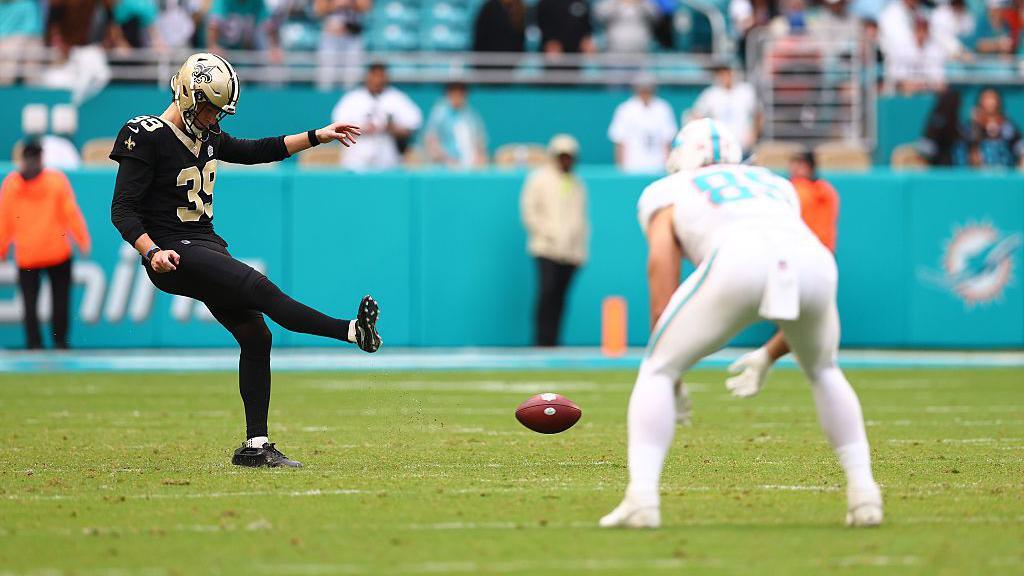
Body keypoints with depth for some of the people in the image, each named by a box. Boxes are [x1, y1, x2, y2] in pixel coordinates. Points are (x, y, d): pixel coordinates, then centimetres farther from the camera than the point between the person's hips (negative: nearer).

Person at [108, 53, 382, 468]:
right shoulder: (148, 138, -12)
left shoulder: (206, 136, 13)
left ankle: (255, 445, 5)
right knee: (261, 289, -25)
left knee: (255, 336, 2)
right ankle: (351, 332, -35)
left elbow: (258, 151, 25)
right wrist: (151, 252, -29)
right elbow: (123, 210, -15)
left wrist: (319, 137, 21)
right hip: (175, 255, -9)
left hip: (208, 248, 9)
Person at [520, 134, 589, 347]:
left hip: (570, 251, 4)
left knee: (559, 298, 0)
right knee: (547, 291, -17)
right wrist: (546, 233, -9)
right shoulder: (540, 179, 5)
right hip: (547, 249, -4)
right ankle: (542, 340, -16)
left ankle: (552, 341, 2)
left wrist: (581, 248, 13)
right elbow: (529, 210, 1)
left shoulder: (577, 184, 19)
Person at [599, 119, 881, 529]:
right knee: (823, 371, 32)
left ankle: (641, 496, -4)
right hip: (813, 262, 4)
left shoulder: (667, 192, 30)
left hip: (739, 261, -4)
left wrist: (665, 364, 16)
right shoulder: (776, 186, 41)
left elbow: (662, 259, 14)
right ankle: (862, 490, 22)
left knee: (657, 371, 13)